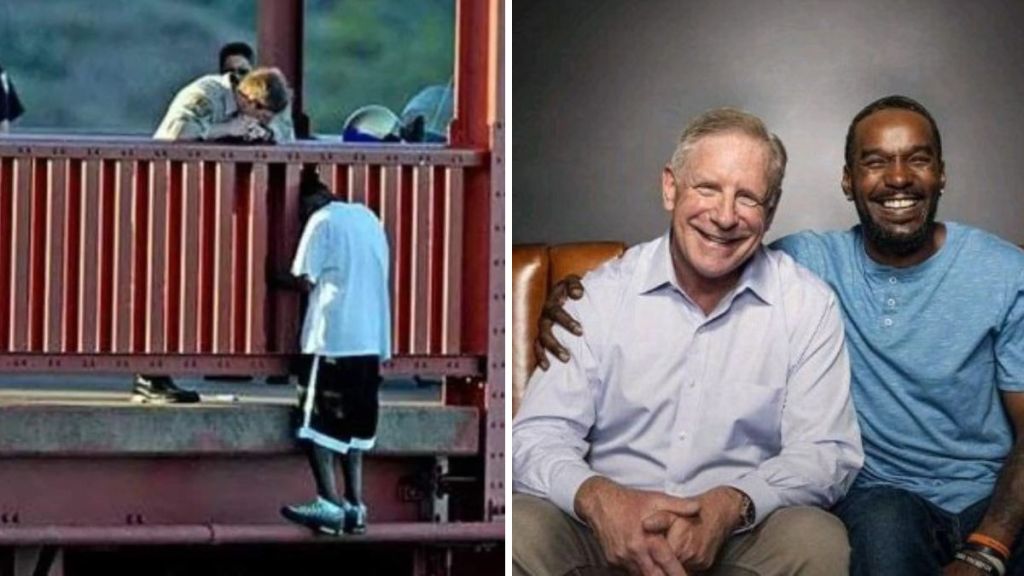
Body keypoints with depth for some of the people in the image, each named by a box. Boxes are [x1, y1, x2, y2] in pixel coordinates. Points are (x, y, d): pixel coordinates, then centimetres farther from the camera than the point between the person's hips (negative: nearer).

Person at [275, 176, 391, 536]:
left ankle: (330, 505, -13)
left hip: (334, 337, -7)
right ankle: (354, 507, 6)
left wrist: (277, 279, 10)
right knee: (354, 424, 11)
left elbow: (306, 280, -8)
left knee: (319, 422, -4)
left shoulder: (323, 220, -3)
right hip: (371, 339, 7)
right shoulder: (370, 220, 18)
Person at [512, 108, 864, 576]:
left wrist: (731, 505, -22)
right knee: (521, 531, -30)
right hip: (611, 533, -1)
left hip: (738, 535, 1)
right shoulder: (600, 294, 4)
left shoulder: (809, 306, 4)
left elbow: (827, 453, -1)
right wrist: (599, 499, -26)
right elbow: (538, 438, -2)